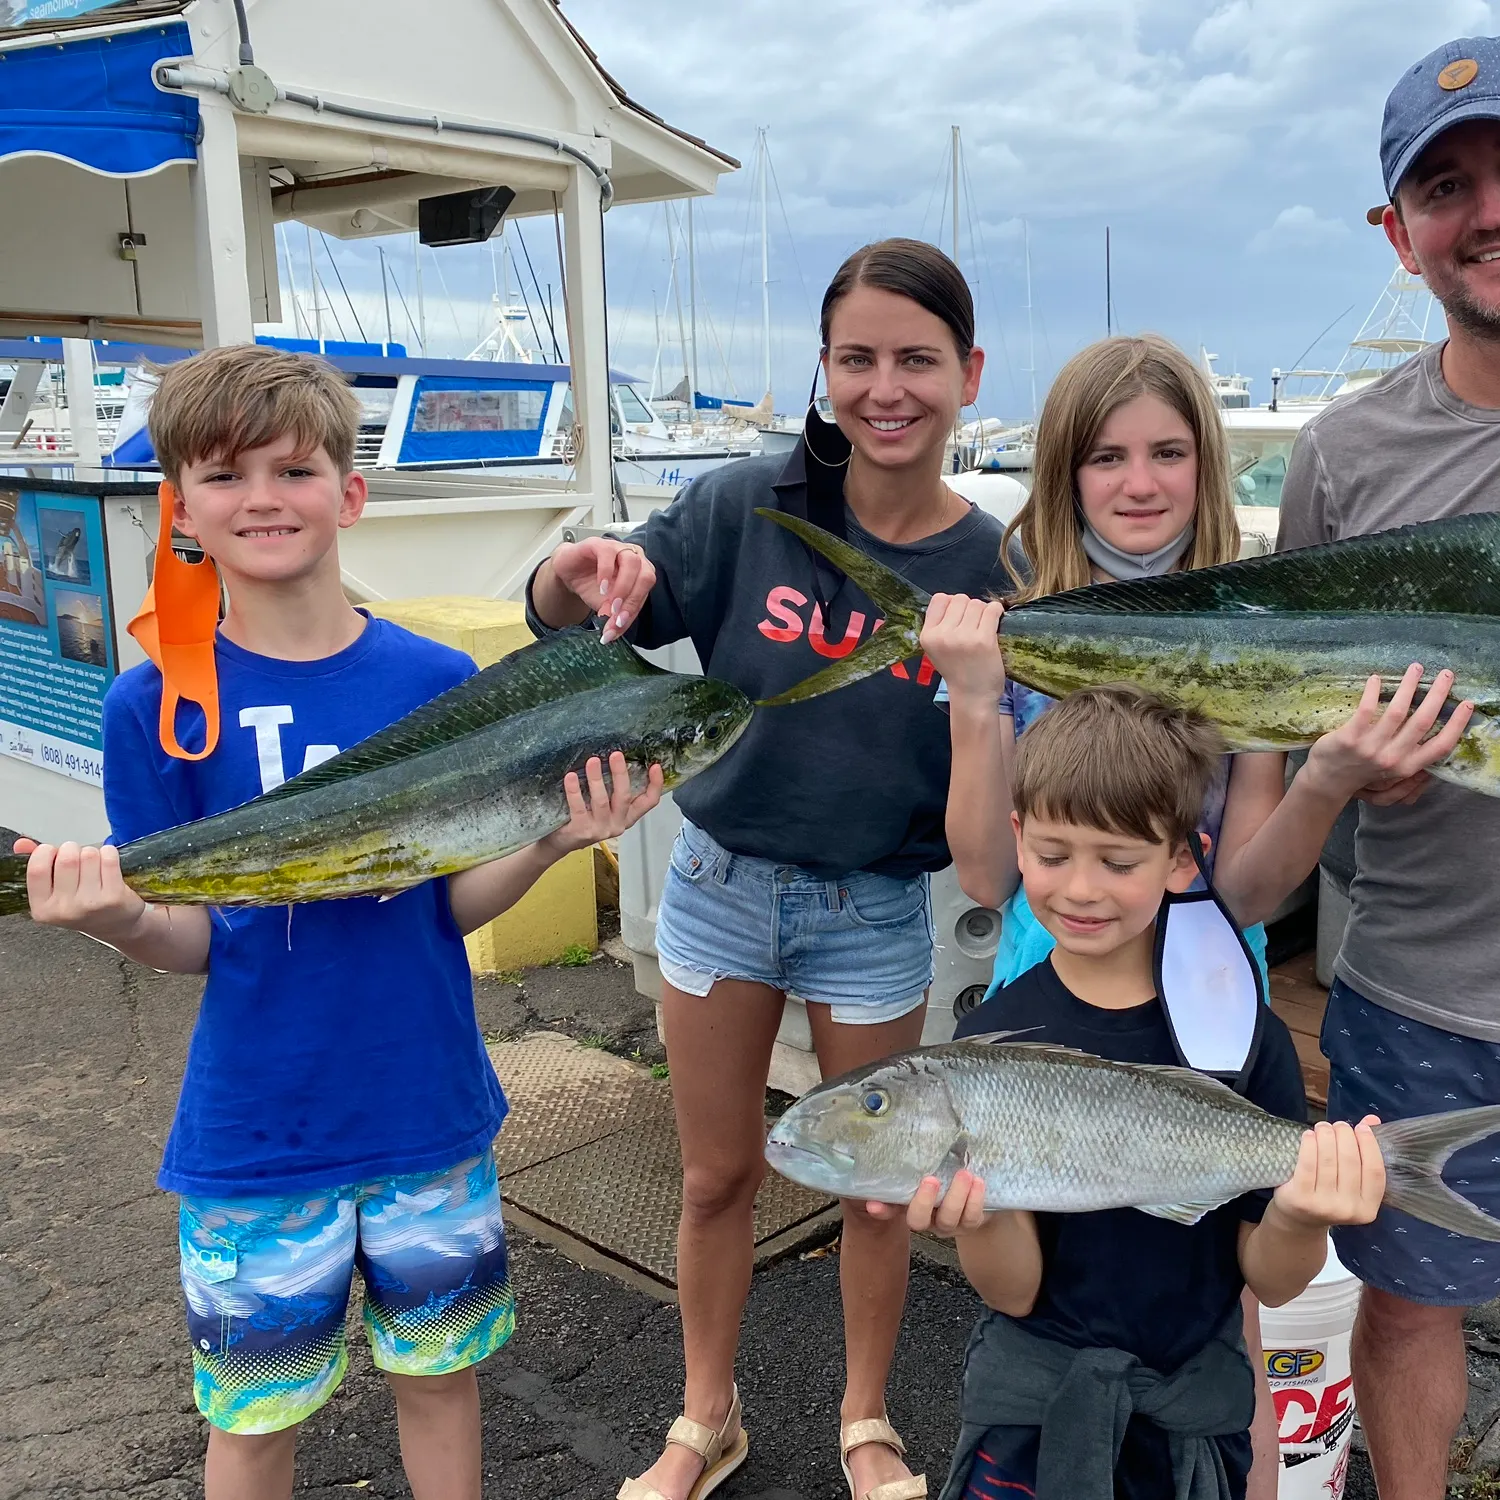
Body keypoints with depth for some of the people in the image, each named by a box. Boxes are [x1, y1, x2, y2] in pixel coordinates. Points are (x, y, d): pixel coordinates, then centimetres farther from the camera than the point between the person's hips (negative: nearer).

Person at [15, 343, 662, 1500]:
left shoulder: (440, 682, -6)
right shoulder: (156, 704, -9)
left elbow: (456, 903, -2)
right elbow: (191, 938, -6)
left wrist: (548, 844, -20)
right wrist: (124, 922, -28)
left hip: (430, 1110, 1)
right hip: (254, 1132, -1)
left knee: (442, 1371, 19)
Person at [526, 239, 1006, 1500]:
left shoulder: (992, 570, -11)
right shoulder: (751, 510, -12)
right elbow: (563, 622, -5)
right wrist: (582, 574, -27)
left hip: (877, 912, 0)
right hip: (722, 884, 1)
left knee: (876, 1180, 16)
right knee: (719, 1173, 16)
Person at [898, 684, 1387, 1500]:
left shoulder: (1245, 1033, -13)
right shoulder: (994, 1037, -13)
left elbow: (1269, 1284, -7)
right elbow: (1016, 1291, -12)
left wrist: (1296, 1221, -27)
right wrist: (981, 1213, -32)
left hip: (1196, 1404, 1)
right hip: (1033, 1401, -1)